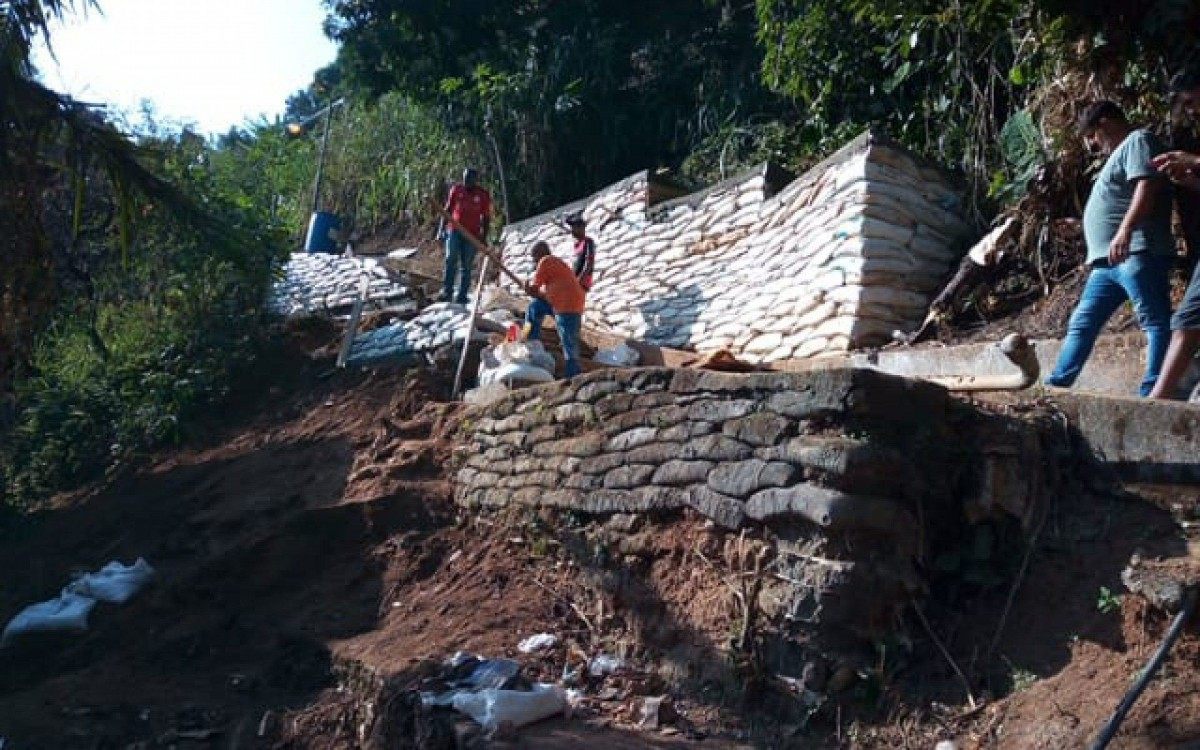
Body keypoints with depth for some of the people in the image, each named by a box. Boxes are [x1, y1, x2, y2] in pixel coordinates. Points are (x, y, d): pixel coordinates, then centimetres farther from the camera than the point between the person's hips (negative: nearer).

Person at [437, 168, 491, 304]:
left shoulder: (483, 195, 2)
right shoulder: (456, 190, 5)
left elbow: (485, 218, 5)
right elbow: (447, 210, 11)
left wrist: (484, 237, 0)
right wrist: (441, 229, 4)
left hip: (472, 235, -1)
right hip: (455, 231, 1)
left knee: (466, 266, 1)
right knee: (450, 260, -13)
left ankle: (462, 296, 5)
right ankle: (447, 292, -14)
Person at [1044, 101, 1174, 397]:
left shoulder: (1138, 141, 0)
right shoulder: (1121, 152, 30)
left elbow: (1148, 185, -17)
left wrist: (1125, 231, -27)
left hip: (1136, 253, -11)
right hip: (1109, 260, 11)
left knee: (1155, 321, -11)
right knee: (1082, 323, 8)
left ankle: (1152, 393, -18)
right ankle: (1056, 384, 10)